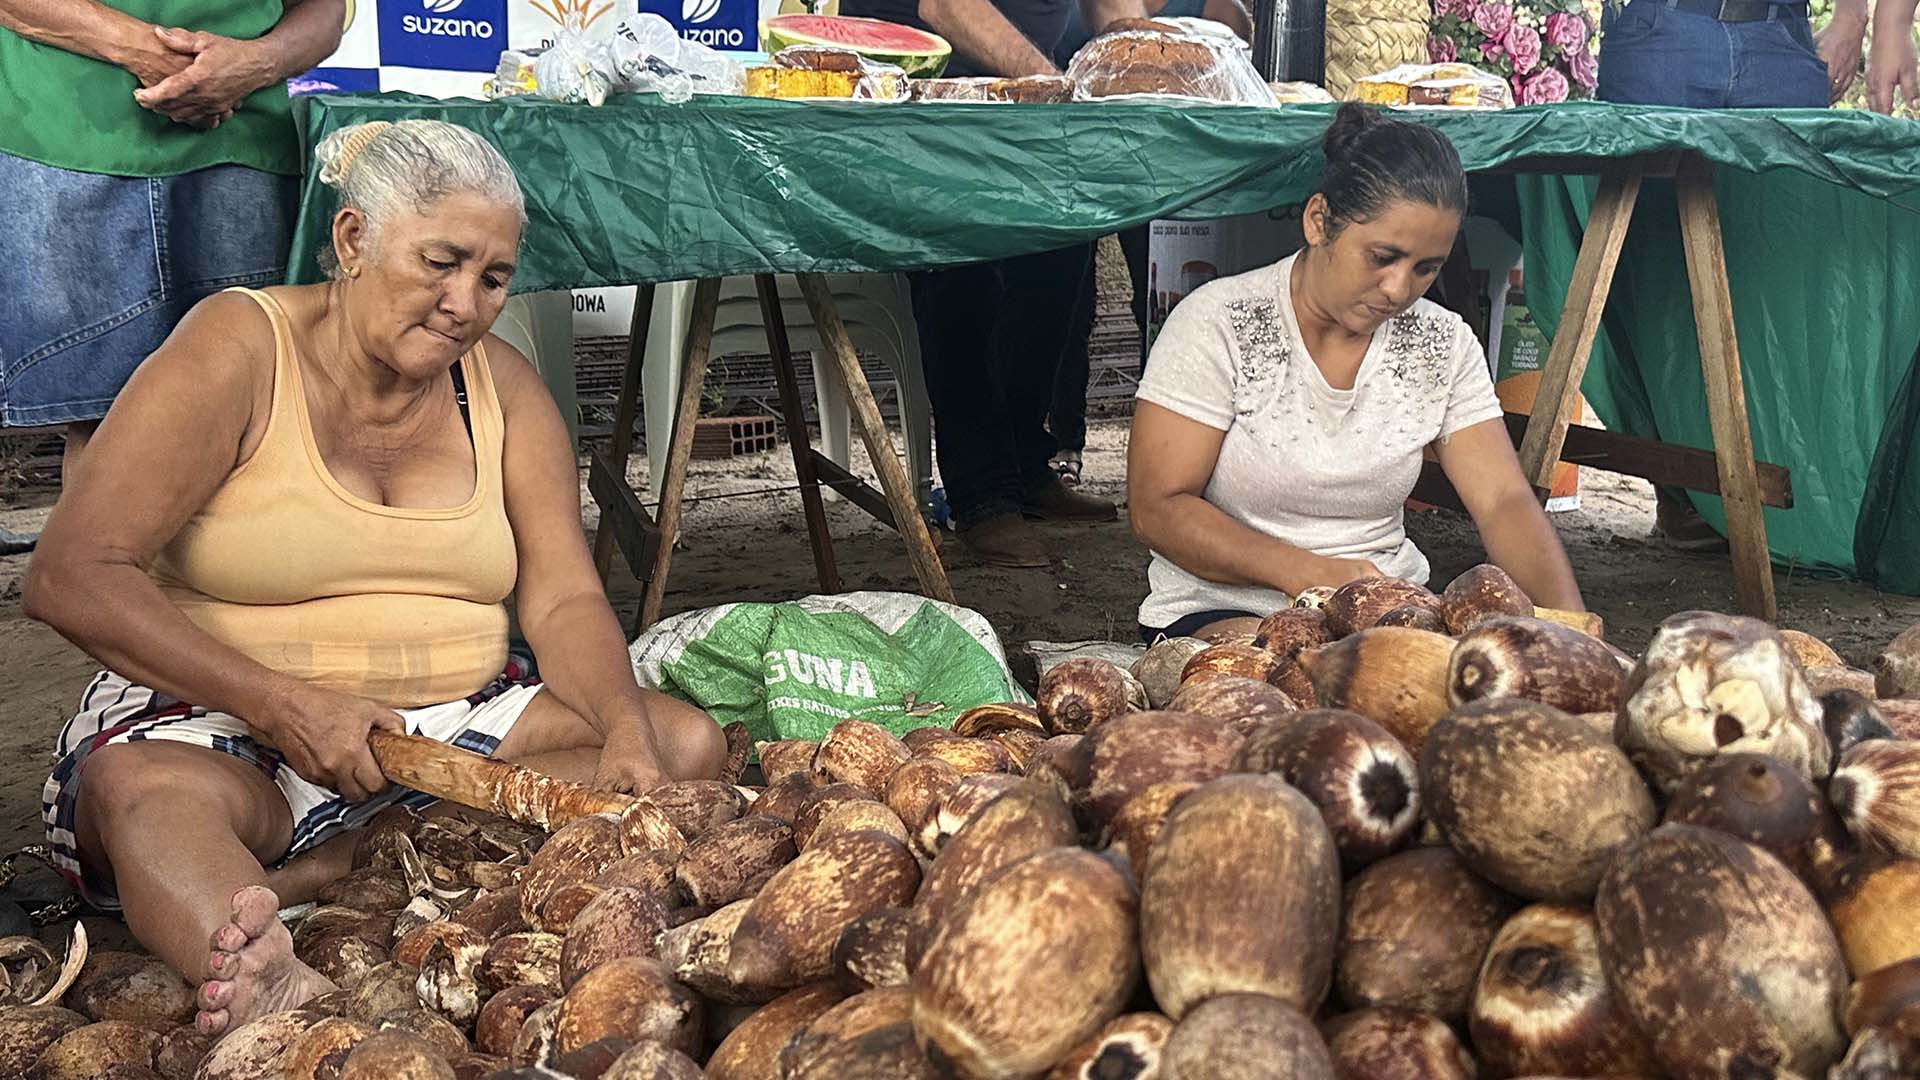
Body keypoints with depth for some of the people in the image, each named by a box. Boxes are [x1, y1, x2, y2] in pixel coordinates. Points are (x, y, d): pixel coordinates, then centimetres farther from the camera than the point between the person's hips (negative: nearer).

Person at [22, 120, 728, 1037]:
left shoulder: (502, 386, 7)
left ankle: (337, 869, -28)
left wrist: (627, 737, -20)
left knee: (686, 741, -14)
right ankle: (278, 988, -66)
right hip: (220, 722, -5)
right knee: (138, 785, -36)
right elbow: (70, 576, -14)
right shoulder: (239, 350, -7)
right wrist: (283, 705, -23)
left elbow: (564, 600, 2)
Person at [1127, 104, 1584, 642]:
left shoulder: (1443, 345, 4)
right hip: (1222, 608, -5)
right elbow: (1156, 508, -13)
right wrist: (1307, 572, -26)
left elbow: (1504, 502, 0)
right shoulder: (1218, 324, -9)